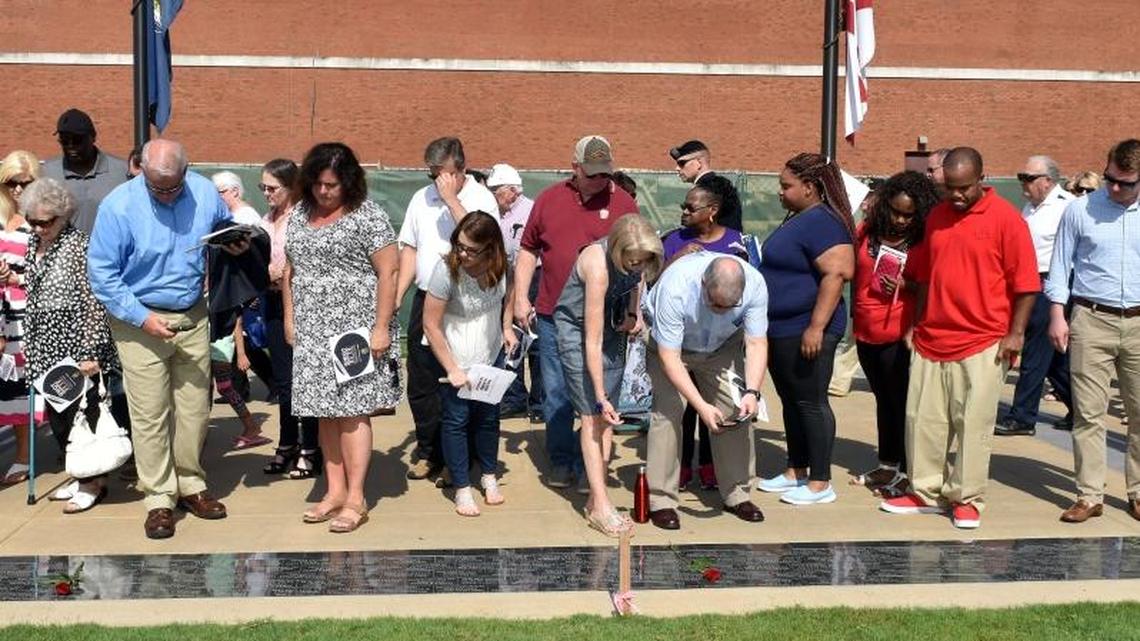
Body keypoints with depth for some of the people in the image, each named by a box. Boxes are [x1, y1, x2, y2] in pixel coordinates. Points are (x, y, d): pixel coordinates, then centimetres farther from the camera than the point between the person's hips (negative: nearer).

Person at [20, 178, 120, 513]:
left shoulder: (79, 245, -11)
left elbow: (93, 302, -15)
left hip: (75, 349, -7)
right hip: (47, 350, 8)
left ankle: (93, 481, 13)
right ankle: (80, 475, 26)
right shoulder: (33, 245, 11)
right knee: (56, 416, 12)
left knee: (82, 414, 0)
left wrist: (91, 352, -18)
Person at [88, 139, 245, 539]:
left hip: (192, 317, 4)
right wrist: (143, 317, -18)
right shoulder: (119, 205, -14)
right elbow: (101, 275, -11)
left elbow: (226, 228, 18)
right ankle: (158, 499, 9)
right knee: (150, 415, -2)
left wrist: (236, 244, -7)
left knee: (195, 409, 11)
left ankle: (190, 485, 26)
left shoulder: (205, 193, -3)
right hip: (139, 320, -4)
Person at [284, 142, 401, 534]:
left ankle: (355, 499, 1)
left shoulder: (367, 216, -7)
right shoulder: (299, 215, 12)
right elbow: (289, 270, 19)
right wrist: (289, 317, 12)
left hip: (355, 330, -6)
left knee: (352, 411, -5)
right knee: (325, 411, 8)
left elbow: (388, 272, -11)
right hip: (311, 332, 6)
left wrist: (381, 328, -15)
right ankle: (334, 491, 17)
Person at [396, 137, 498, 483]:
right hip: (426, 299, 5)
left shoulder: (481, 197, -5)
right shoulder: (421, 198, 11)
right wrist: (397, 295, 8)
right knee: (420, 383, 10)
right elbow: (409, 248, 14)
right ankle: (428, 451, 25)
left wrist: (451, 199, -19)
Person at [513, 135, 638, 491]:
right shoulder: (549, 199, 7)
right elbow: (528, 250, 13)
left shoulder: (623, 204, 2)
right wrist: (521, 298, 6)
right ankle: (561, 462, 21)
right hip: (553, 316, 2)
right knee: (556, 395, 8)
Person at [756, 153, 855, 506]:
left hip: (805, 330, -10)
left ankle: (820, 483, 6)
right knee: (791, 401, 16)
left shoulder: (822, 222, -17)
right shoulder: (796, 218, 14)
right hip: (780, 330, 10)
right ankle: (795, 472, 27)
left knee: (811, 403, -3)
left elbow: (836, 274, -25)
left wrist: (816, 326, -28)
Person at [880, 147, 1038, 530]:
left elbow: (1026, 283, -7)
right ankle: (925, 493, 23)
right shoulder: (936, 216, 10)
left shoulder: (1005, 218, -7)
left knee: (973, 424, 1)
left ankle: (967, 499, 14)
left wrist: (1015, 333, -10)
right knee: (922, 420, 10)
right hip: (930, 340, 6)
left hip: (982, 346, -5)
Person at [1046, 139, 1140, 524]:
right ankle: (1090, 496, 7)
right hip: (1092, 320, -1)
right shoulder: (1080, 210, 1)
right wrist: (1057, 315, -1)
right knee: (1088, 412, 0)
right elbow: (1060, 264, 5)